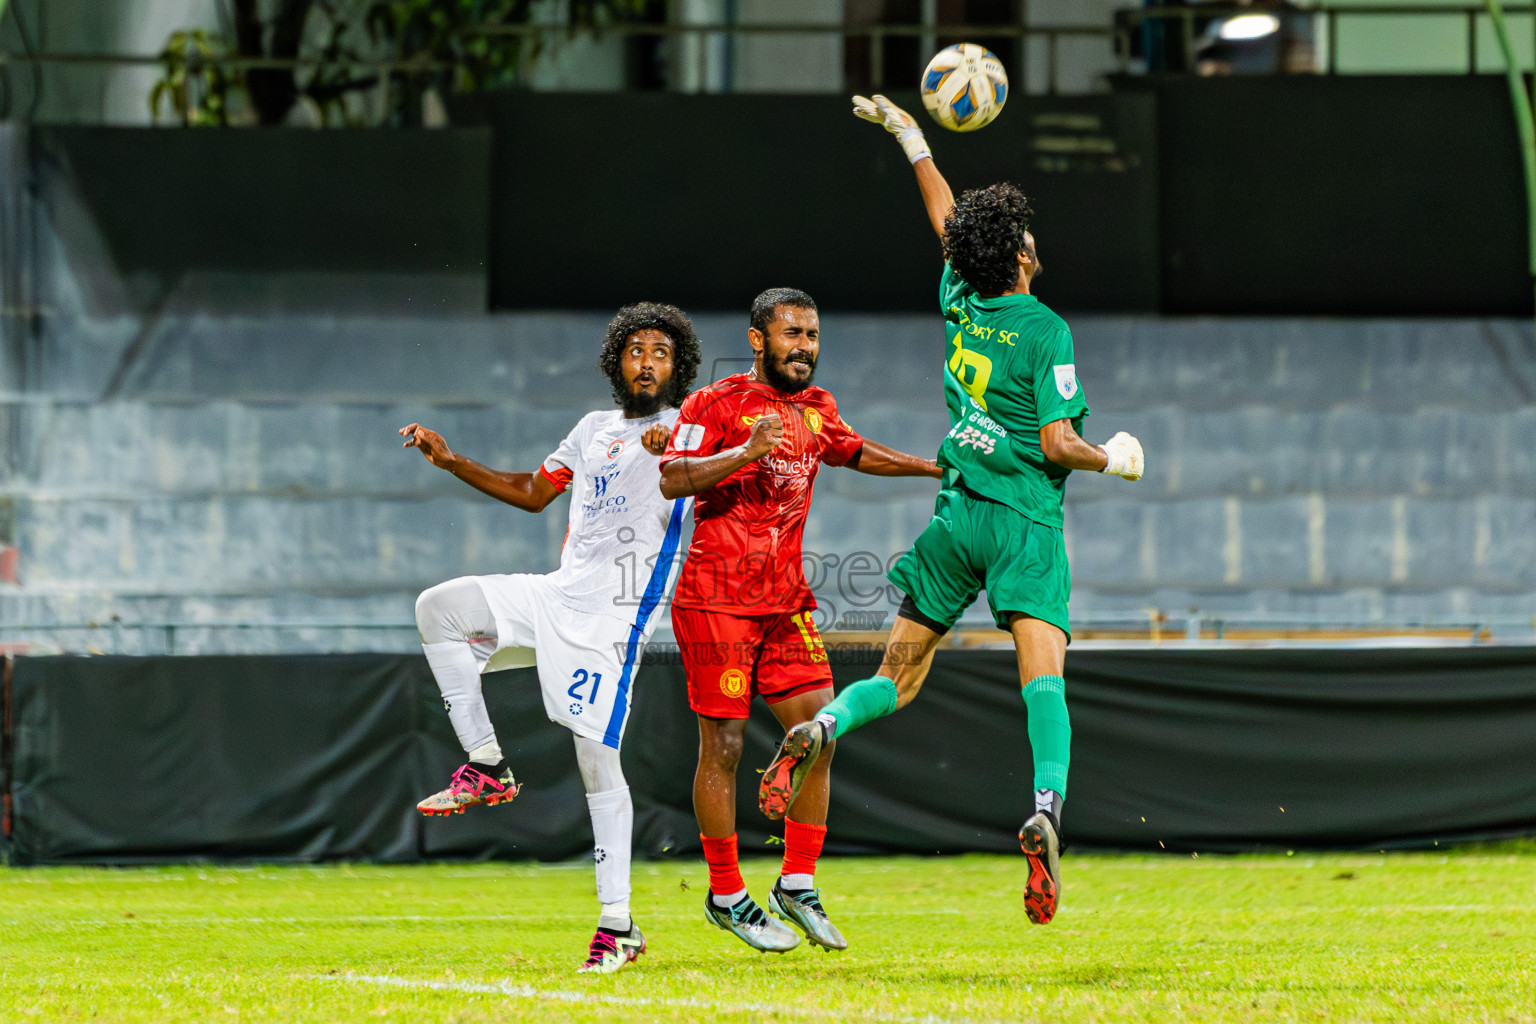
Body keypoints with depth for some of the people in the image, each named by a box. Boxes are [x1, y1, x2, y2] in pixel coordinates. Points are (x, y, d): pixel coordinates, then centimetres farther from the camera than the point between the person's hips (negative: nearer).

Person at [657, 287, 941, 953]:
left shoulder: (816, 411, 15)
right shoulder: (716, 404, -7)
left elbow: (857, 453, 36)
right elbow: (673, 480, -19)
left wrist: (939, 469, 37)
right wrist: (745, 452, -31)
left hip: (787, 601, 7)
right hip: (717, 599, -7)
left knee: (819, 735, 0)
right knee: (724, 743, -4)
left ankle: (797, 886, 10)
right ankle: (726, 895, 6)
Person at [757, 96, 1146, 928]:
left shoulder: (958, 301, 7)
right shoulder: (1044, 330, -9)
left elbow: (945, 217, 25)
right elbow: (1058, 444, -11)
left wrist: (911, 137, 40)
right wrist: (1112, 459, 10)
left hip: (955, 514, 5)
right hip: (1024, 522, -5)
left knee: (898, 678, 12)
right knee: (1042, 670, -18)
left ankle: (819, 730, -18)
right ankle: (1047, 810, -41)